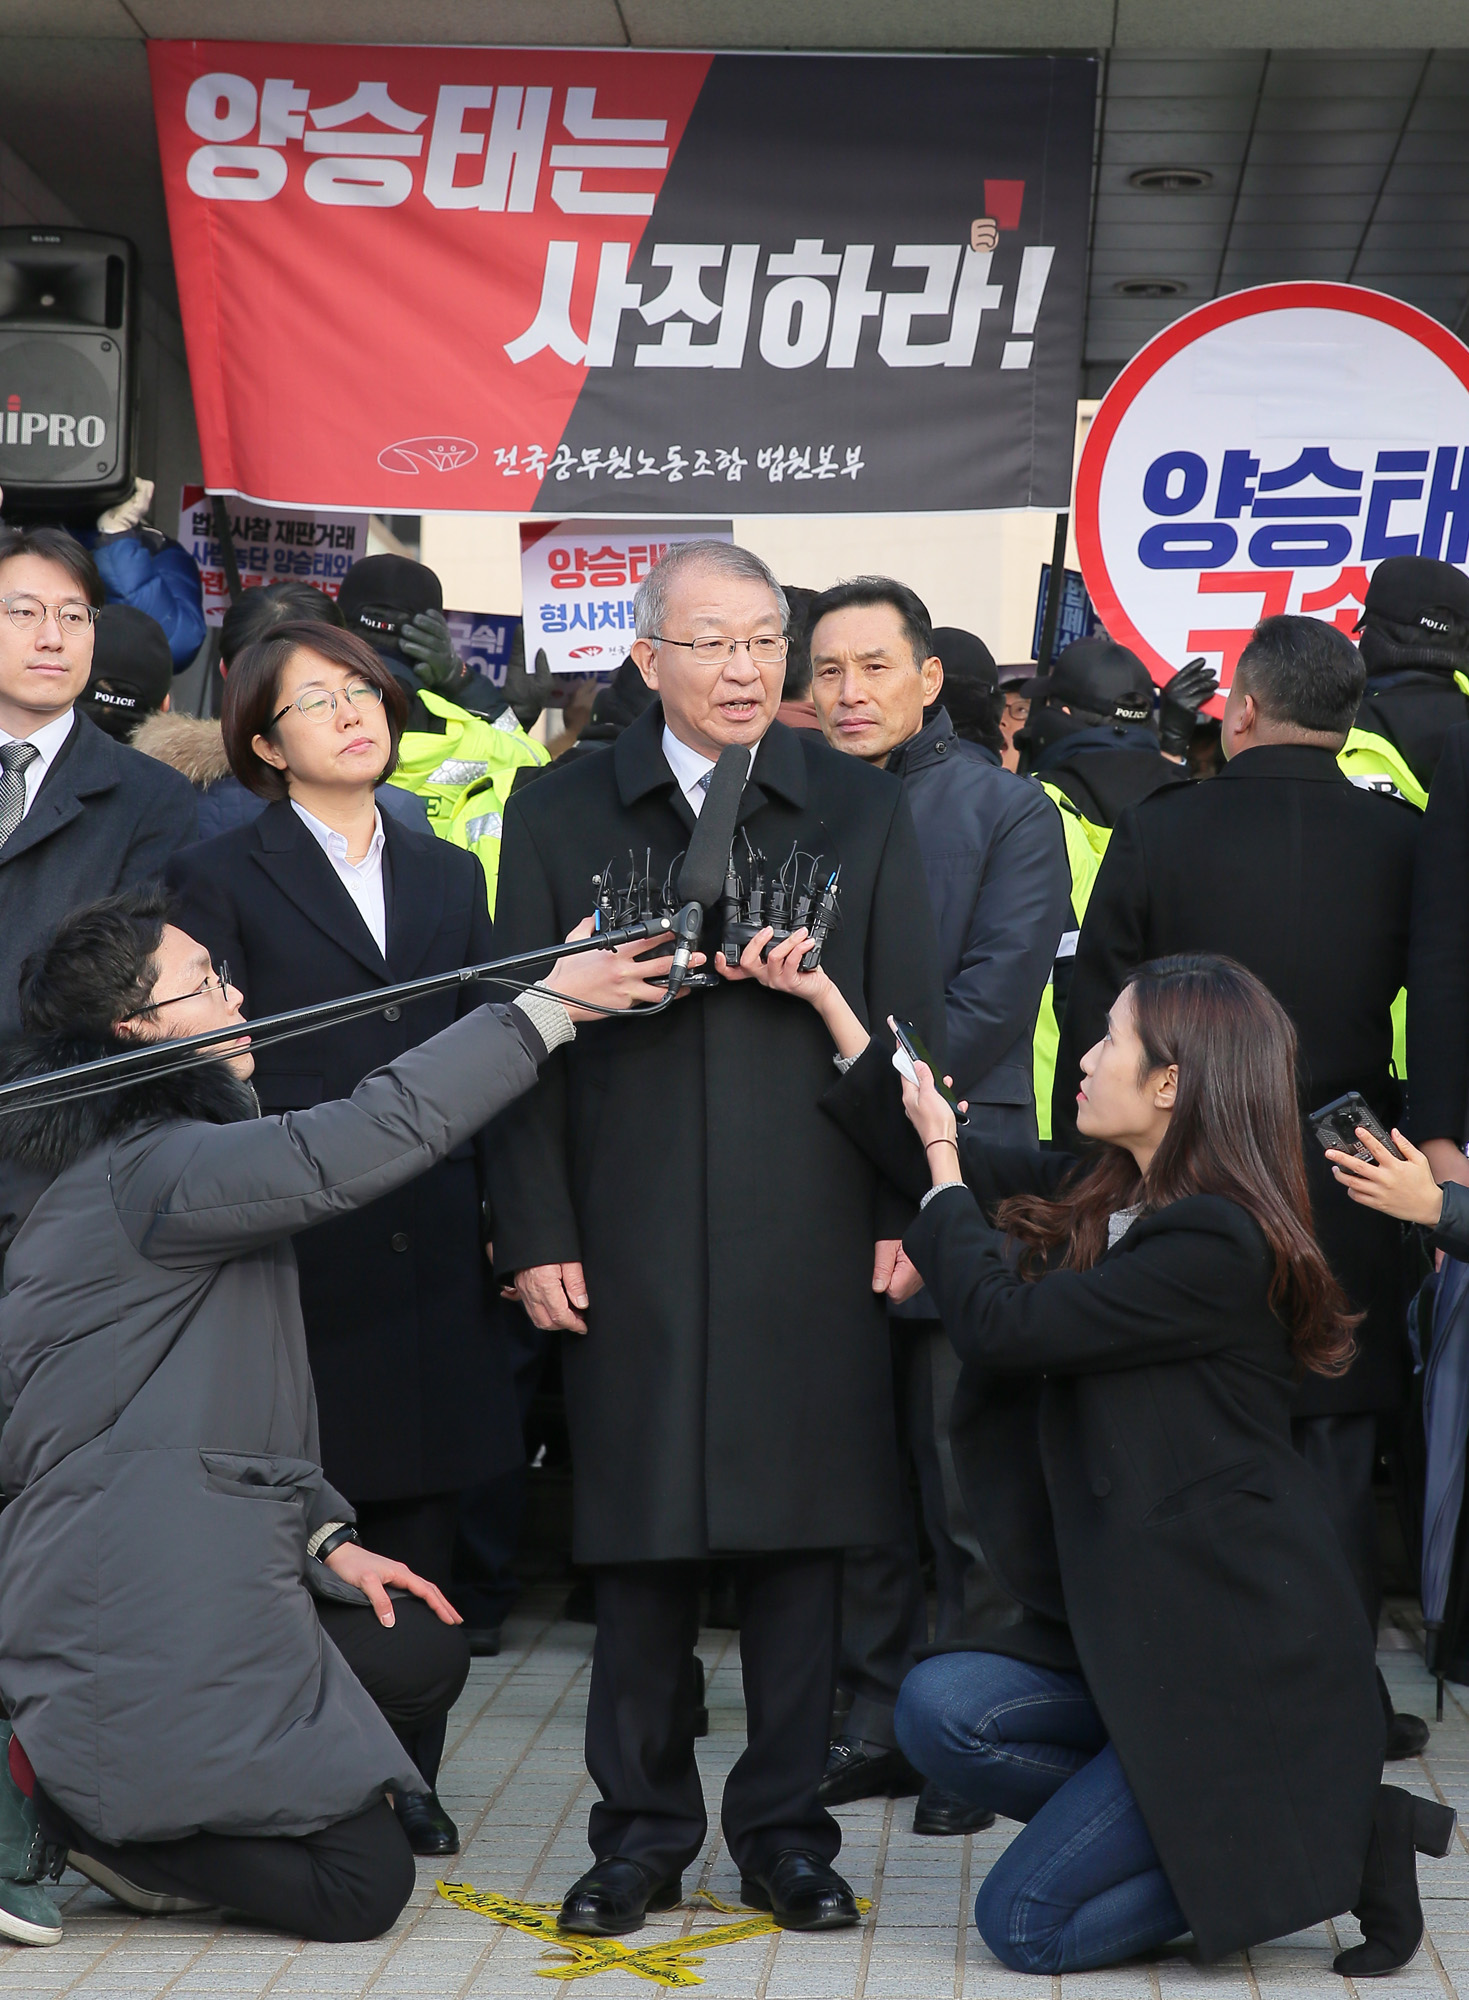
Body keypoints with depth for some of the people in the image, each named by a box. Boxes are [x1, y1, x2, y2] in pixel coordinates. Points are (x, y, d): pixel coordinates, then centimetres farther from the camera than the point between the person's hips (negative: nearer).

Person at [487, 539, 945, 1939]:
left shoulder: (863, 813, 8)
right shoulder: (558, 817, 6)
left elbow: (909, 1026, 7)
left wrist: (903, 1218, 0)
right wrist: (535, 1236, -3)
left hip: (812, 1250, 1)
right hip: (628, 1248, 0)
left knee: (799, 1537, 5)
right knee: (639, 1541, 5)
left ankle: (784, 1825, 19)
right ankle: (642, 1827, 19)